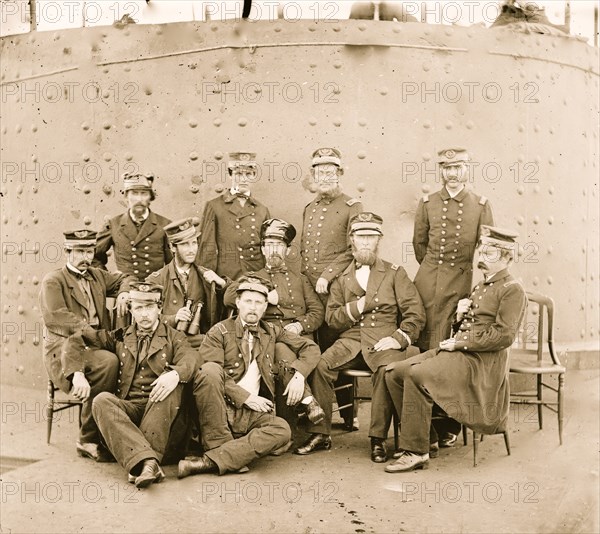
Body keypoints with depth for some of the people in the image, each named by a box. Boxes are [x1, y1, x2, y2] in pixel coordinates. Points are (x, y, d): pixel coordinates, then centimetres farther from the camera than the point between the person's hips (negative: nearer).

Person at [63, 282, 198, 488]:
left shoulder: (174, 338, 15)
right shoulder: (119, 337, 20)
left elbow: (190, 359, -7)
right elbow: (76, 341, 15)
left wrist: (175, 374, -31)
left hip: (159, 410, -1)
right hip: (127, 408, 2)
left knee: (172, 382, -31)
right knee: (102, 400, -29)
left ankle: (141, 464, -38)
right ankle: (148, 462, -45)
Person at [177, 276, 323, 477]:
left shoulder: (272, 333, 17)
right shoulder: (220, 331, 4)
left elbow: (311, 348, 18)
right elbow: (209, 373, -7)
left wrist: (298, 374, -1)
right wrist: (245, 397, -13)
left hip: (253, 414, 3)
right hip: (220, 407, -3)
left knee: (282, 430, -29)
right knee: (209, 370, -32)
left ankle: (211, 461, -34)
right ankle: (218, 445, -27)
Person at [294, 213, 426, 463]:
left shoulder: (395, 273, 12)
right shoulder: (342, 277, 18)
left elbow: (415, 313, 4)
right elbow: (331, 317, 10)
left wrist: (399, 338, -11)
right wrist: (357, 307, -6)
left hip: (384, 341, -2)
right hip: (350, 339, 2)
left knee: (388, 370, -35)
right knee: (319, 366, -25)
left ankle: (378, 439, -21)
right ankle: (320, 434, -12)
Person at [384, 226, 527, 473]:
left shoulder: (512, 290, -4)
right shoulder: (480, 286, 23)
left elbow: (504, 335, -15)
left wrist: (461, 343, -14)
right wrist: (459, 315, 3)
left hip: (482, 360, -9)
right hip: (456, 351, 9)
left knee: (417, 375, -29)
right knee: (395, 372, -7)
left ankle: (416, 451, -20)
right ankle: (415, 434, 4)